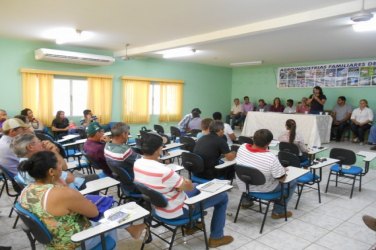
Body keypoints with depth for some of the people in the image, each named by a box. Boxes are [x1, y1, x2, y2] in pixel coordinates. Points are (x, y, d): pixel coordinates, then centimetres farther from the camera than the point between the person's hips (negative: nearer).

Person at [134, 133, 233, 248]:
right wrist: (185, 181, 0)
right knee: (222, 196, 4)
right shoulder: (163, 171, -36)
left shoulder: (137, 164, -9)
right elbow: (189, 186, -20)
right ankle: (216, 237, 18)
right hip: (175, 211, -8)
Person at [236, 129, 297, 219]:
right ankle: (278, 211, 19)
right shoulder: (271, 157, -32)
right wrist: (283, 170, 2)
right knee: (292, 182, 13)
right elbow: (282, 179, -19)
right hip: (262, 190, -5)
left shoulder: (242, 147, -17)